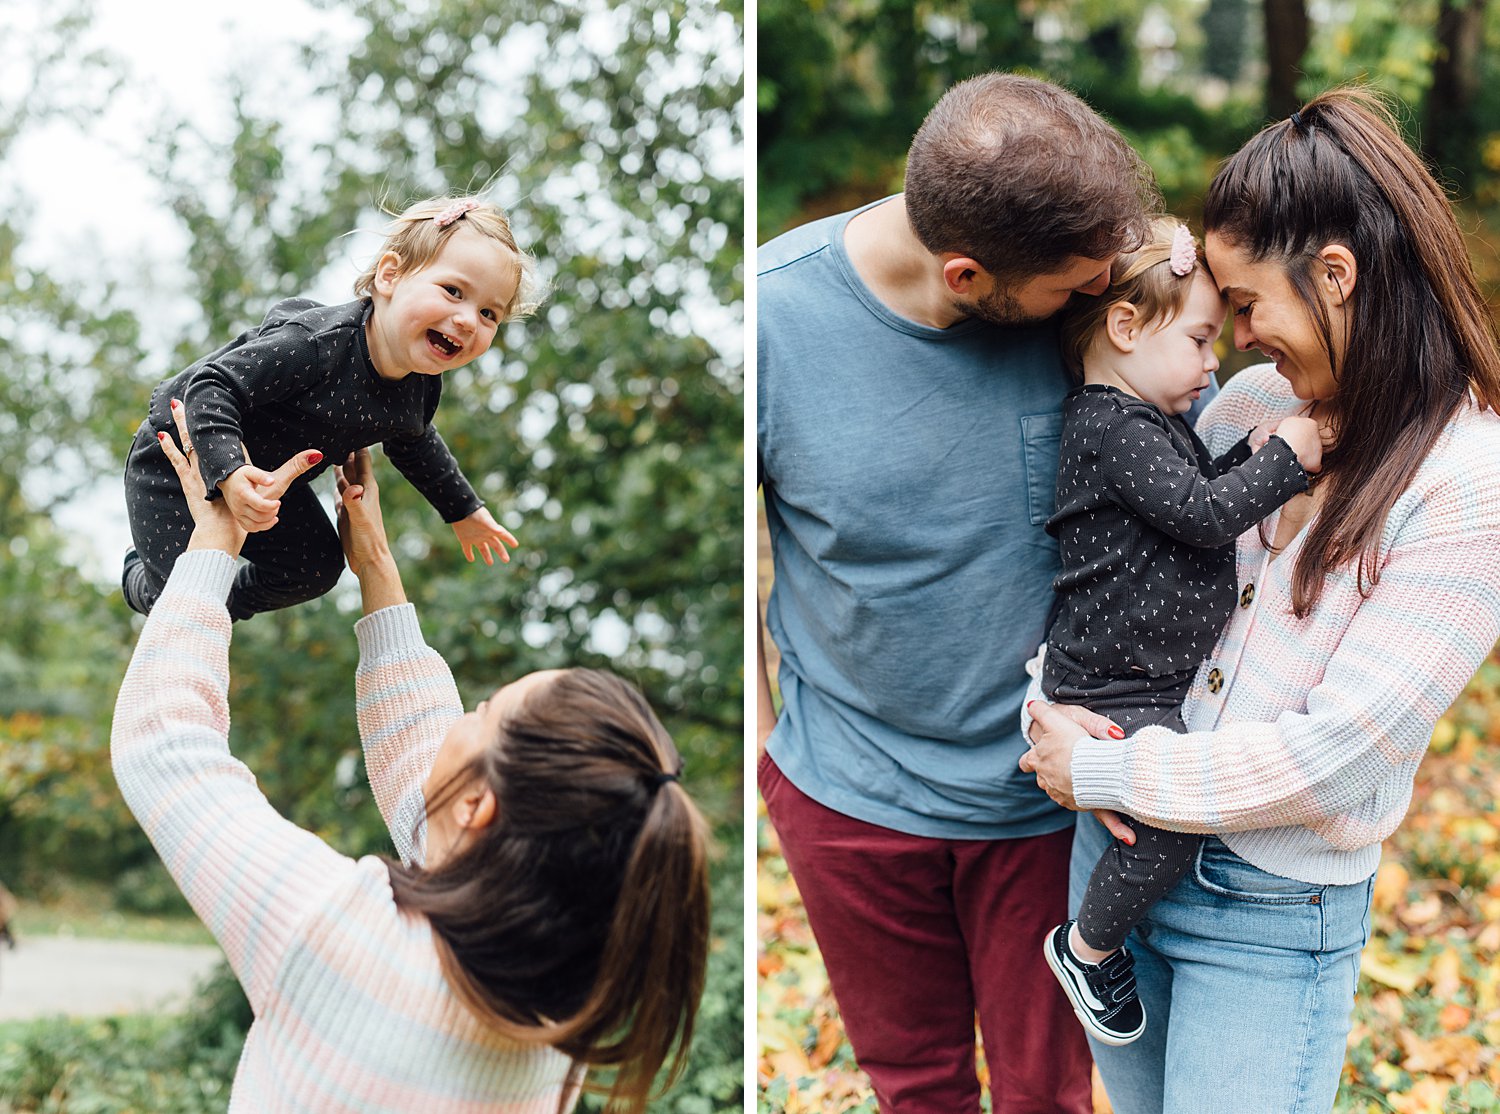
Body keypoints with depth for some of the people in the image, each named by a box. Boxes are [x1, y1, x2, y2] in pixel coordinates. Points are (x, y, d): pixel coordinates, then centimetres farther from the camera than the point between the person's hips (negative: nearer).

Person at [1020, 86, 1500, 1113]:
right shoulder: (1255, 401, 1)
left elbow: (1332, 746, -21)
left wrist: (1103, 773, -15)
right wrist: (1065, 697, -7)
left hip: (1275, 916, -6)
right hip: (1118, 849, 6)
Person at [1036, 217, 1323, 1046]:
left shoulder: (1151, 421, 14)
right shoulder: (1112, 428, -18)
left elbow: (1197, 490, 25)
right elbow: (1201, 515, -22)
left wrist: (1247, 456, 8)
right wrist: (1287, 460, -11)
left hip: (1172, 681, 11)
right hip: (1115, 691, -11)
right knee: (1176, 822, -20)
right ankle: (1088, 946, 2)